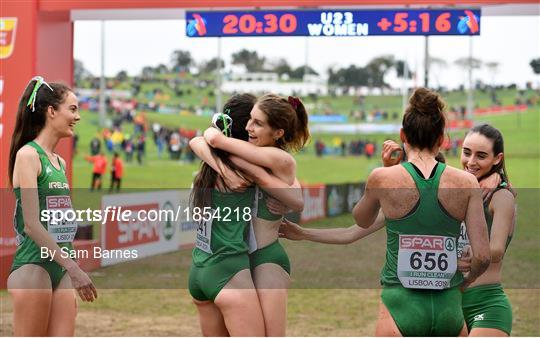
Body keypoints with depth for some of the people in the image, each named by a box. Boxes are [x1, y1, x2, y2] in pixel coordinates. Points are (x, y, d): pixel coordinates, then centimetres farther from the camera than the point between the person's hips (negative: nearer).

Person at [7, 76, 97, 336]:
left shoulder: (59, 162, 16)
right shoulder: (28, 155, -9)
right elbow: (32, 225, -16)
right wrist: (74, 268, -21)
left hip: (61, 269, 8)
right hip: (33, 268, -8)